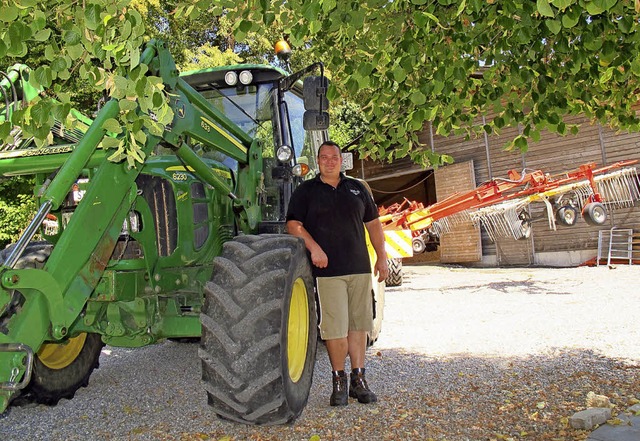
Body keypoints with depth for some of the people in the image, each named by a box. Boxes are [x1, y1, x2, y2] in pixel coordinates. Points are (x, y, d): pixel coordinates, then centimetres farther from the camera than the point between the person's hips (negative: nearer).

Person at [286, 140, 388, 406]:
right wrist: (313, 247, -19)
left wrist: (382, 257, 11)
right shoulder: (306, 191, 6)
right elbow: (293, 224, -4)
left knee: (359, 324, 8)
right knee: (335, 327, -3)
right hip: (328, 269, -4)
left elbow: (373, 224, 18)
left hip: (360, 267, 4)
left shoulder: (357, 188, 16)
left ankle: (358, 379, 19)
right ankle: (339, 380, 14)